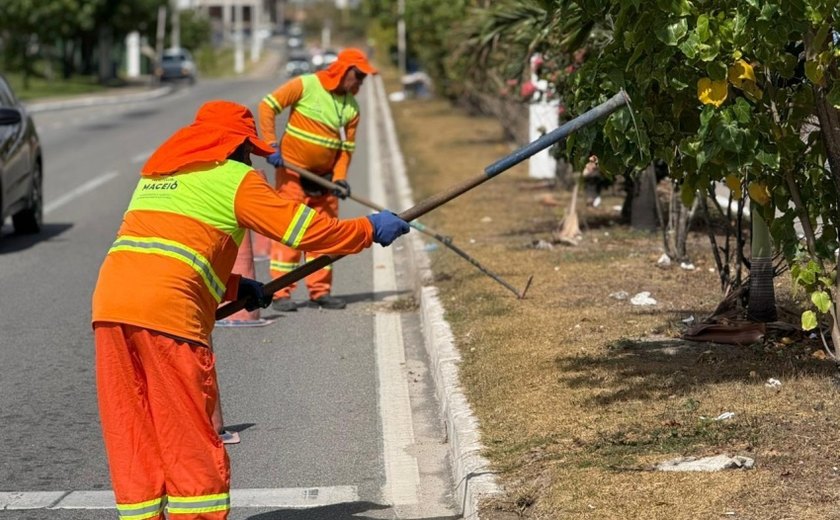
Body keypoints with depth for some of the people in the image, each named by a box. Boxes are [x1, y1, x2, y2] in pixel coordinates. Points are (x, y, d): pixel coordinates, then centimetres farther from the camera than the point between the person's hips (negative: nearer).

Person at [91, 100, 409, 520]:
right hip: (166, 311, -7)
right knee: (191, 442, 0)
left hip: (109, 302, 7)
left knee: (132, 438, 11)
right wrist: (370, 229, 18)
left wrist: (233, 288, 31)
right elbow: (307, 230, 4)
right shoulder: (235, 178, 6)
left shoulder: (154, 175, 27)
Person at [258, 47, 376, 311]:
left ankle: (320, 290, 17)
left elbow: (347, 146, 7)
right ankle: (280, 293, -4)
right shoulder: (306, 86, -12)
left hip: (324, 176, 6)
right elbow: (268, 106, -12)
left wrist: (339, 177, -8)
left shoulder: (351, 106, 3)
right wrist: (272, 146, -17)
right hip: (292, 170, -6)